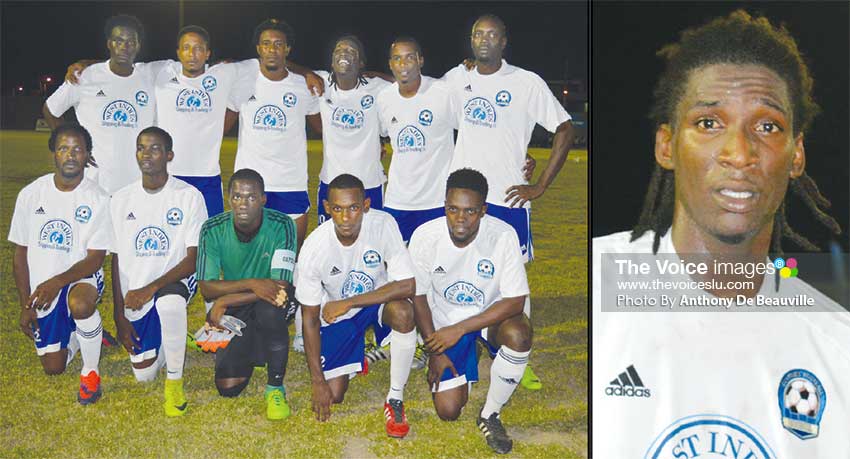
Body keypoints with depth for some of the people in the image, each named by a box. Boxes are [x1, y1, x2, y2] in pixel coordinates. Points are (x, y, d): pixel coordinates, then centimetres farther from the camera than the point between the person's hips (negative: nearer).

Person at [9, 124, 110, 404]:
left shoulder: (98, 199, -11)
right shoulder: (30, 194, -3)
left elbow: (95, 258, -14)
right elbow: (21, 253, 4)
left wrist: (58, 281, -30)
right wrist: (26, 305, 0)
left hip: (82, 279, -3)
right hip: (42, 291, 3)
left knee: (80, 305, -40)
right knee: (54, 368, 2)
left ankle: (91, 372, -14)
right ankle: (76, 335, 38)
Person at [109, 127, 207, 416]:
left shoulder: (189, 196, -9)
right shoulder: (121, 200, 2)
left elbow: (193, 259, -12)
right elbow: (117, 260, 6)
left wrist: (150, 289, -24)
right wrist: (120, 315, 1)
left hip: (175, 281, -3)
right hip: (135, 296, 4)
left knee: (169, 302, -40)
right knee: (144, 374, -1)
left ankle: (174, 381, -19)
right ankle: (162, 343, 36)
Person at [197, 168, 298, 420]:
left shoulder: (281, 226, -20)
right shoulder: (213, 230, -13)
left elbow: (281, 286, -26)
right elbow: (206, 288, -15)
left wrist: (224, 302, -25)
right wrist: (252, 283, -32)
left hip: (269, 306, -2)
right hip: (234, 313, 2)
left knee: (270, 308, -39)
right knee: (228, 388, -11)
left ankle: (276, 388, -17)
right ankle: (251, 350, 27)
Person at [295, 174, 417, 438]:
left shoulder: (383, 224, -27)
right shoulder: (313, 249, -25)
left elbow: (407, 286, -29)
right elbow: (310, 317, -16)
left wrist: (348, 303, -33)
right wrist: (317, 382, -15)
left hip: (378, 298, 0)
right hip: (336, 313, 1)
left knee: (403, 312, -35)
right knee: (334, 395, -7)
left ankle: (395, 399, -15)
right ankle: (359, 355, 28)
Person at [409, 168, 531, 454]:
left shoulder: (503, 236, -25)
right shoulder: (425, 236, -20)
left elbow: (515, 301, -23)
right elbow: (418, 295, -6)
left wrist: (459, 329, -27)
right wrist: (435, 351, -6)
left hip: (490, 315, -1)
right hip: (444, 322, 1)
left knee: (518, 334, -36)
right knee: (448, 411, -8)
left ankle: (490, 414, -10)